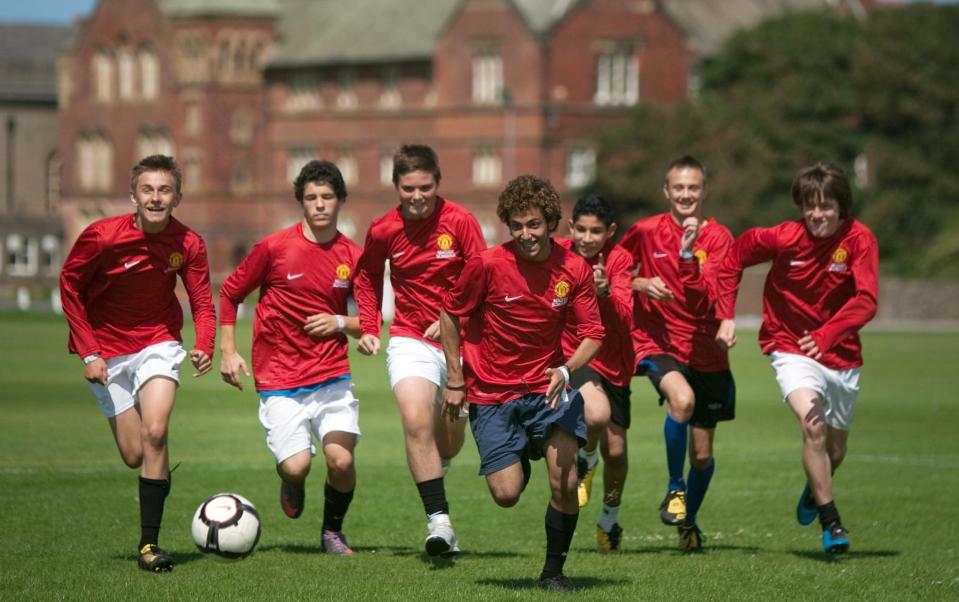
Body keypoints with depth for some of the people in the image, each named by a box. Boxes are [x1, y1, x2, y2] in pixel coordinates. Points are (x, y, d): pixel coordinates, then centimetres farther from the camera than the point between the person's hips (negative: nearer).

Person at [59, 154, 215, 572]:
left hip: (158, 342, 0)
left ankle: (149, 543, -15)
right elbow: (69, 287, -6)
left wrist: (204, 346, -23)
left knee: (155, 433, -21)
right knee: (134, 455, -2)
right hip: (107, 351, 0)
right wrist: (89, 353, -10)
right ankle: (157, 477, 38)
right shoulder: (101, 236, -19)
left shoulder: (188, 244, -12)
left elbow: (202, 302, -2)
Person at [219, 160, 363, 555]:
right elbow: (229, 293, 8)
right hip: (280, 382, -2)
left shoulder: (353, 256, 3)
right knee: (298, 465, -16)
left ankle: (333, 531, 13)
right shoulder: (274, 248, -5)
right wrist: (227, 351, 1)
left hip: (332, 378, 2)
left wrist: (341, 323, -6)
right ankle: (289, 479, 25)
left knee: (341, 460, -16)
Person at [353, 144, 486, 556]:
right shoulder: (383, 230, -3)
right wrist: (368, 328, 5)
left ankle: (432, 467, 51)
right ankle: (438, 520, -22)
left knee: (450, 440, 12)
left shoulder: (459, 221, -10)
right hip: (410, 338, 0)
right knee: (416, 419, -24)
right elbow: (368, 278, 15)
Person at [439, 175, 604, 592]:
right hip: (491, 394, -1)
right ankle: (521, 461, 33)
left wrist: (566, 370, -23)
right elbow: (450, 315, -2)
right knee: (507, 494, -6)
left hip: (547, 387, 1)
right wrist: (455, 380, -2)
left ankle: (554, 570, 4)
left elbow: (592, 334, -3)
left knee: (565, 483, -16)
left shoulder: (574, 269, -7)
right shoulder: (487, 265, -15)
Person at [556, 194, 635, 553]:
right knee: (597, 414, -32)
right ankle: (585, 461, 3)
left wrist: (606, 291, -39)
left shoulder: (619, 260, -10)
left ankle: (610, 521, 32)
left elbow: (625, 322, -21)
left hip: (613, 363, 1)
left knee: (615, 451, 5)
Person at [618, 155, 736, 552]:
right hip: (657, 342, -2)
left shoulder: (718, 237, -4)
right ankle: (674, 489, -14)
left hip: (705, 351, 2)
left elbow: (705, 301, -15)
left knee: (702, 454, 7)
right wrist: (640, 284, -10)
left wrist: (688, 256, -28)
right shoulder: (646, 231, -2)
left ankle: (689, 520, 35)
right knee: (682, 399, -34)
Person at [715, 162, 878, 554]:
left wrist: (826, 336, -42)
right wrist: (726, 317, -6)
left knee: (835, 448, 15)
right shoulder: (783, 238, -16)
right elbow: (733, 259, 0)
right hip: (791, 348, -2)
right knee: (813, 425, -26)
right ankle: (831, 523, -17)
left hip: (841, 354, 2)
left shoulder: (859, 240, -17)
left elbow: (866, 300, -27)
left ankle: (813, 492, 51)